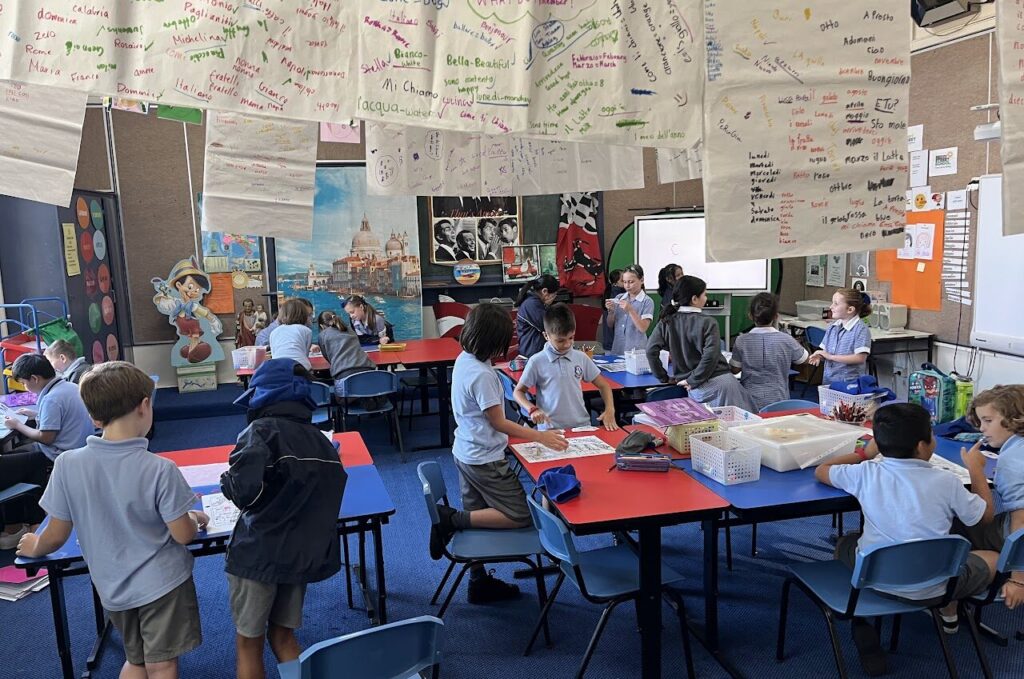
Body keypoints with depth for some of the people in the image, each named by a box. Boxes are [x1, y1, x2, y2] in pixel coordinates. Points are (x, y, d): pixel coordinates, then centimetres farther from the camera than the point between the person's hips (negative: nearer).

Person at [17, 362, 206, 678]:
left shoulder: (68, 464, -15)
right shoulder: (160, 469, -22)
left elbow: (57, 535, -5)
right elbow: (183, 535, -15)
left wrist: (35, 547, 17)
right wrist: (195, 519, 7)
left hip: (113, 588, 4)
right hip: (161, 582, -3)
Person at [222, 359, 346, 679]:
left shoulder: (262, 431, -13)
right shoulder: (321, 439, 4)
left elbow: (245, 493, -26)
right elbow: (324, 496, 5)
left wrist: (226, 480, -6)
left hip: (259, 553, -5)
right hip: (303, 553, 5)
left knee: (248, 643, 12)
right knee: (282, 635, 21)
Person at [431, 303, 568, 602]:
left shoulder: (464, 359, 1)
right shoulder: (482, 375, -26)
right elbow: (499, 423, -18)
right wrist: (540, 436, -10)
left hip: (465, 452, 10)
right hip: (485, 459, -10)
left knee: (478, 516, 18)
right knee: (520, 516, -1)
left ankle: (479, 582, 28)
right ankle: (452, 519, -5)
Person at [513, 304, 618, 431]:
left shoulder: (581, 358, 7)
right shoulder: (537, 362, -3)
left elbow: (603, 385, 16)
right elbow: (519, 391, 7)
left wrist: (610, 410, 1)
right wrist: (532, 409, -11)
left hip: (582, 425, 3)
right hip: (551, 430, -2)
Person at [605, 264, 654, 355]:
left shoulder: (647, 301, -6)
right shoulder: (618, 298, 7)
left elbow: (643, 328, -13)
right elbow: (610, 325, 10)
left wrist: (630, 310, -21)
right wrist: (611, 311, -8)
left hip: (636, 350, -4)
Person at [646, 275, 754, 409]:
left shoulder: (666, 322, 3)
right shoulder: (707, 322, -9)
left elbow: (651, 350, -4)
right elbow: (710, 356, -19)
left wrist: (664, 377, 5)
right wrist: (693, 380, -10)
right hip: (721, 382, -4)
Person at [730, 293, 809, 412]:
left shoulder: (741, 341, -4)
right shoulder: (786, 340, -4)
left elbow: (735, 369, 9)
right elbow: (805, 359, 15)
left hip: (749, 402, 0)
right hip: (778, 403, 0)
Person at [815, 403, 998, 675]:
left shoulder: (866, 473, -10)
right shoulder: (947, 482, -13)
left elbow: (821, 471, 9)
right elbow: (987, 515, 5)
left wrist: (864, 454, 20)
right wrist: (976, 469, 19)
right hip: (931, 587, -1)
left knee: (846, 542, 33)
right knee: (994, 559, 24)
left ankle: (861, 621, 19)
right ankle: (949, 614, 43)